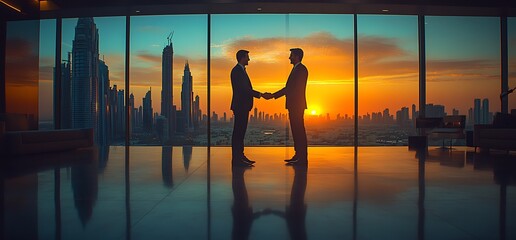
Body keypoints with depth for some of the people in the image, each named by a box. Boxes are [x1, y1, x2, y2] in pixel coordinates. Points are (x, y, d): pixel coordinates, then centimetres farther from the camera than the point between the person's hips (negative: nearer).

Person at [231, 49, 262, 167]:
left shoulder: (241, 70, 20)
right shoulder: (237, 70, -12)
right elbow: (243, 89, -19)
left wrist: (259, 94, 13)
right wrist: (258, 94, -12)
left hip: (243, 106, 10)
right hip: (240, 106, -10)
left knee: (240, 132, 12)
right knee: (238, 132, -7)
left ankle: (240, 156, 18)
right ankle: (237, 158, -4)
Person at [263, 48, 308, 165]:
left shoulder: (301, 69, -10)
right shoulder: (296, 69, 21)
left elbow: (292, 88, -17)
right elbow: (289, 88, 18)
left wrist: (272, 95, -16)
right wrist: (272, 95, 11)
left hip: (297, 105, -10)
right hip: (294, 106, 10)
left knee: (299, 130, -8)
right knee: (296, 131, 10)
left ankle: (302, 158, -4)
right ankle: (298, 156, 15)